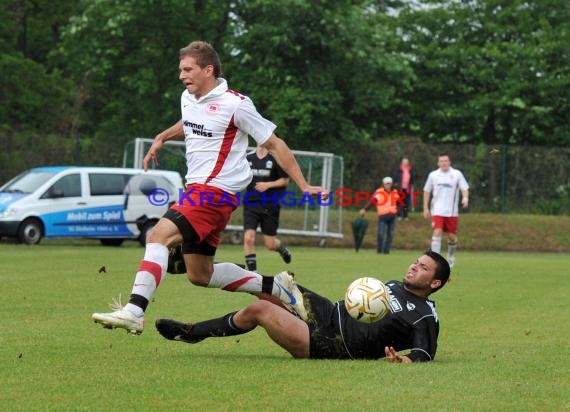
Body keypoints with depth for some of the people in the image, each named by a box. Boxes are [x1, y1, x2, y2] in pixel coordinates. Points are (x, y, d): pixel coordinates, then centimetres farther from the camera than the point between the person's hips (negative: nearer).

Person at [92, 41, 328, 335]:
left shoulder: (235, 104, -11)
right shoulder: (188, 98, 11)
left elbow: (274, 144, -6)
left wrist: (304, 186, -7)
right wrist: (161, 139, 27)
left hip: (216, 191, -10)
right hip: (196, 189, 10)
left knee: (159, 235, -25)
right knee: (199, 274, 12)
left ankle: (134, 311, -33)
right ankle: (275, 287, 22)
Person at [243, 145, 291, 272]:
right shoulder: (248, 158, 5)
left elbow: (285, 180, -1)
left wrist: (268, 184, -14)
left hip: (270, 206, -2)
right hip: (251, 204, 2)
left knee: (269, 244, 4)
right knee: (248, 237, -16)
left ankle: (282, 248, 41)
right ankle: (252, 271, -5)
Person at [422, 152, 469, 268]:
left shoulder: (457, 174, 0)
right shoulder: (433, 175, 5)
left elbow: (465, 188, -2)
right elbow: (427, 191, 13)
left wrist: (465, 198, -24)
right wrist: (425, 208, 9)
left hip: (452, 211, 0)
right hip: (437, 210, 0)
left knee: (452, 236, 6)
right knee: (437, 232, -16)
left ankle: (450, 257, 31)